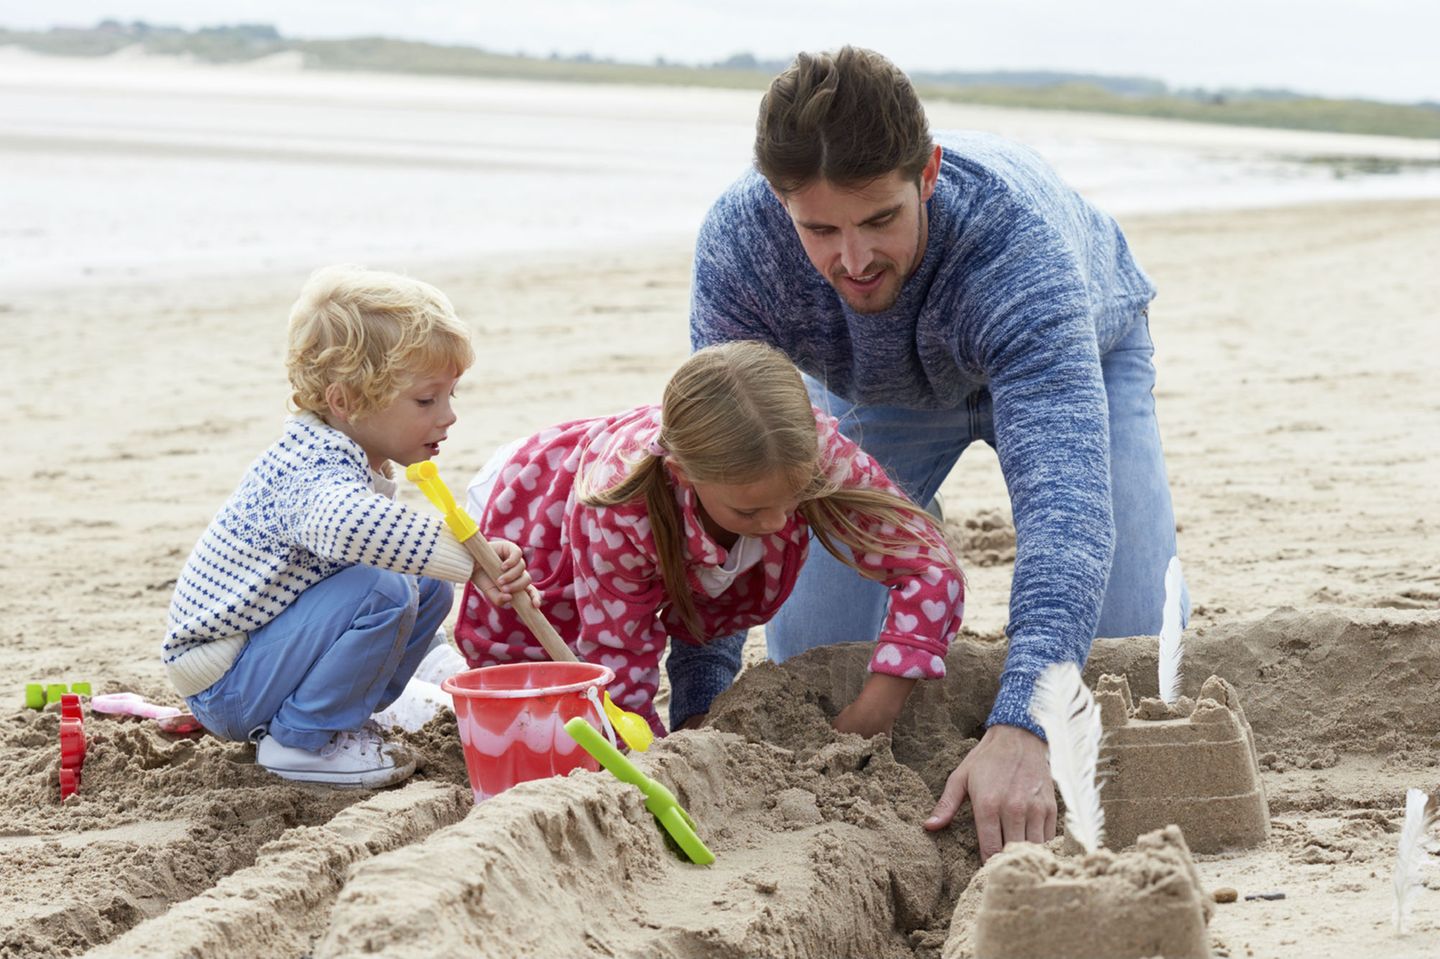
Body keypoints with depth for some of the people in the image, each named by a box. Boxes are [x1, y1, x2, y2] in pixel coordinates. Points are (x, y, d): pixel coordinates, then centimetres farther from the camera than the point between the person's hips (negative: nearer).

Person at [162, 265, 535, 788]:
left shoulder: (352, 460, 6)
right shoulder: (313, 465, -27)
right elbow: (342, 523, -52)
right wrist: (468, 553, -49)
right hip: (221, 683, -10)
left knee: (427, 588, 6)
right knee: (380, 591, -28)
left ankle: (333, 723, 8)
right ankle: (300, 740, -13)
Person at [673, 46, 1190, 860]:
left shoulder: (1015, 237, -47)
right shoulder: (737, 245, -38)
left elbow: (1064, 495, -56)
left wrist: (1020, 729, -68)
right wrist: (698, 709, -40)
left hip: (1074, 354, -2)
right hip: (875, 387, 2)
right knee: (812, 658, -5)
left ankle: (1156, 573, 22)